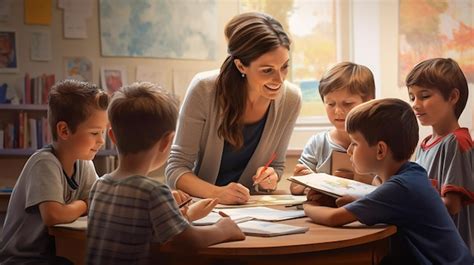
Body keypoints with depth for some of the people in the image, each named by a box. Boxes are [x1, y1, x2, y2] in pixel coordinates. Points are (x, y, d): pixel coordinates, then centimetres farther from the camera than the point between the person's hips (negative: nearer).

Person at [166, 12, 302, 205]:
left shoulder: (290, 99, -9)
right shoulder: (204, 89, -19)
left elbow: (276, 165, 6)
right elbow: (176, 168, -14)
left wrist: (270, 178, -16)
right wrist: (216, 193, -30)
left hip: (246, 207, 2)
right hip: (198, 203, -2)